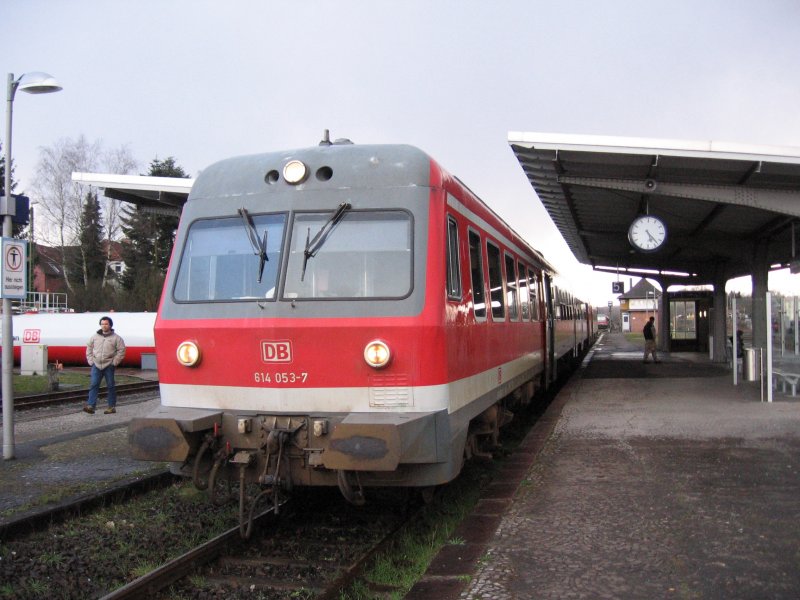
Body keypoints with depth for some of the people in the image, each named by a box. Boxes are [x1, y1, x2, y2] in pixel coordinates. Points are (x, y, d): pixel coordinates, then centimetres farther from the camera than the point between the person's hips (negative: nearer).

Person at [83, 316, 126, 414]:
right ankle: (91, 406, -9)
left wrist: (114, 362, -8)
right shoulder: (95, 337, 9)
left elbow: (121, 351, -2)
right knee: (93, 384, -6)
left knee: (110, 386, 3)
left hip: (109, 366, -3)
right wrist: (91, 361, 7)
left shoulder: (116, 338, -1)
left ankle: (112, 407, 10)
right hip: (96, 365, 3)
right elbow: (89, 349, 17)